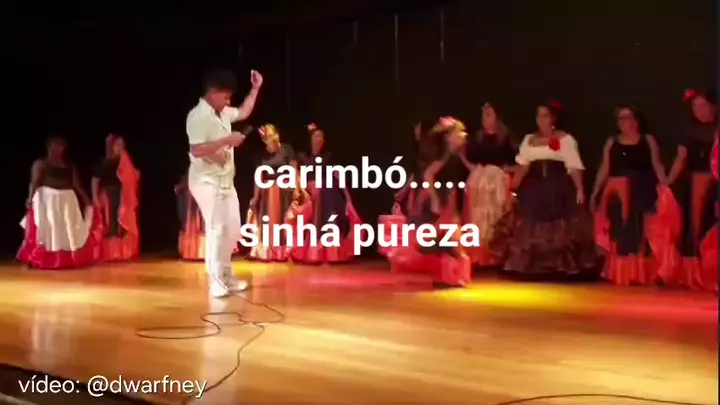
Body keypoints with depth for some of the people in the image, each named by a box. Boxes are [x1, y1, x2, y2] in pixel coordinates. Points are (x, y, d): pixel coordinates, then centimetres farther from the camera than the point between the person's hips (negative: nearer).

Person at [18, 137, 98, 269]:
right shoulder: (40, 163, 3)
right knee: (47, 228, -7)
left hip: (67, 199, 4)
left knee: (69, 229, 5)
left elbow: (76, 184, 13)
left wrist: (86, 199, 6)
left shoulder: (69, 165, 14)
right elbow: (34, 182, -6)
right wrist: (30, 198, -21)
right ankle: (44, 260, -2)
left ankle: (68, 259, 14)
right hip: (47, 199, -4)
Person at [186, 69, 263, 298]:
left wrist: (255, 88, 21)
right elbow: (197, 150, -26)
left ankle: (226, 277, 22)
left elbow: (243, 113, 29)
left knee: (232, 228, 12)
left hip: (225, 181, 9)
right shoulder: (198, 116, -17)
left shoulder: (222, 113, 10)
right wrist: (227, 140, -24)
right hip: (207, 182, -9)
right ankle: (217, 281, -3)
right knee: (217, 229, -10)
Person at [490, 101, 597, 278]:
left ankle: (561, 266, 7)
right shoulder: (529, 139, 14)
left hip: (558, 189, -4)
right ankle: (533, 265, 13)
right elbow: (523, 166, 9)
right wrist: (513, 188, 0)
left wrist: (580, 189, -17)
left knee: (560, 228, -2)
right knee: (530, 228, 3)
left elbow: (574, 166, -7)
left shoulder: (565, 138, 0)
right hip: (534, 189, 4)